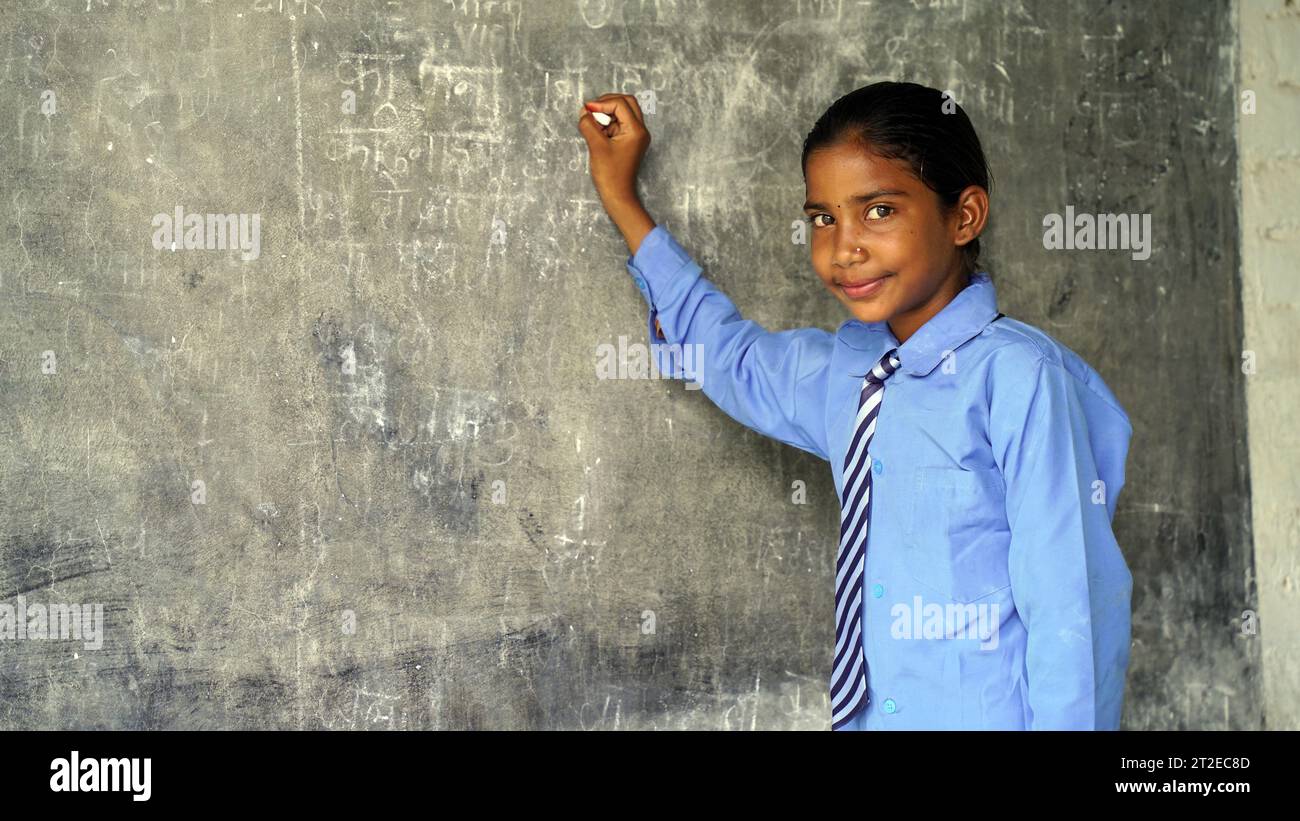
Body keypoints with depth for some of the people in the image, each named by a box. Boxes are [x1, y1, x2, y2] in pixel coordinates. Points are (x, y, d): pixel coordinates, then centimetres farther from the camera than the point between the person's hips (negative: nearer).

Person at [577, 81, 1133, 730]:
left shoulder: (1018, 378, -15)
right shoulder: (843, 372, 7)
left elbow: (1070, 611, -17)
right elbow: (730, 356, 27)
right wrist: (620, 201, 29)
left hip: (987, 716, -7)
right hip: (864, 712, 7)